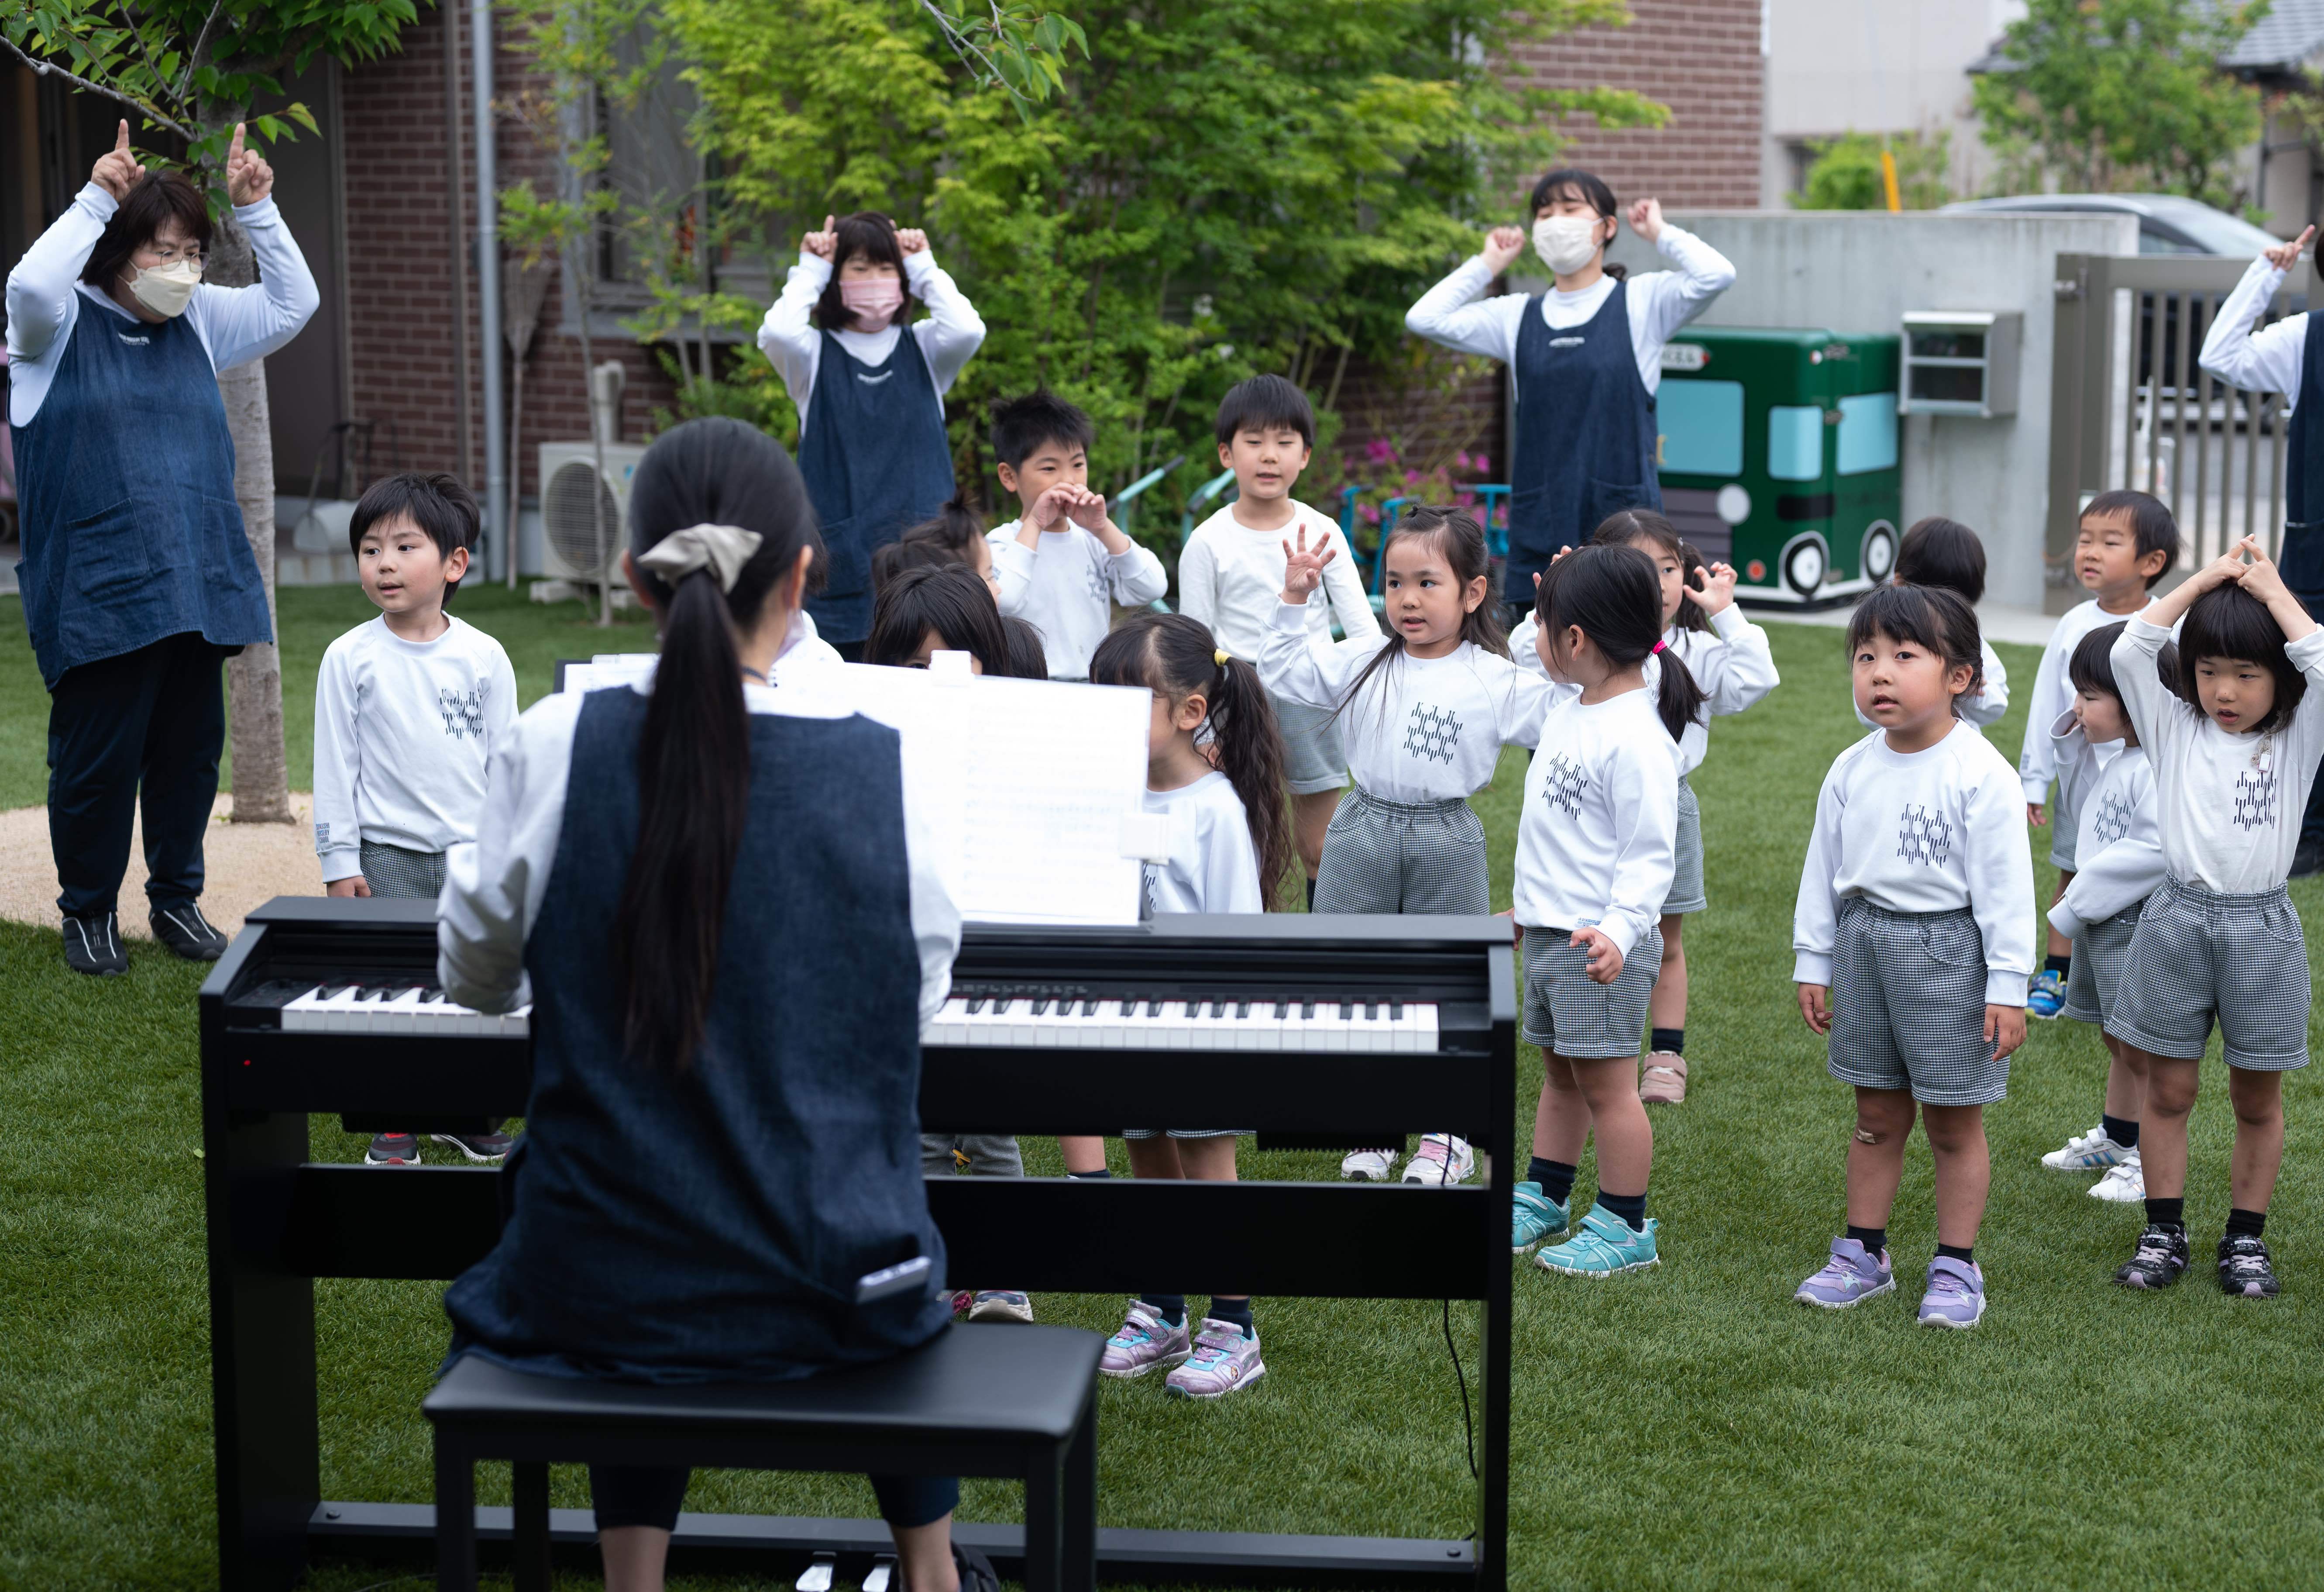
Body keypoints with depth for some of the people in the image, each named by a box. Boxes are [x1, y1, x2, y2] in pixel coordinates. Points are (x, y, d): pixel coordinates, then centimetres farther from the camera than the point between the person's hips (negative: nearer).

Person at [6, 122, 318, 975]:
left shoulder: (199, 321, 15)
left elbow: (293, 303, 16)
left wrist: (256, 210, 6)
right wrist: (95, 201, -17)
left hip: (200, 586, 5)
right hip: (99, 592, -5)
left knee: (191, 747, 10)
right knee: (97, 754, 0)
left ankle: (176, 897, 26)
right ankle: (89, 911, 17)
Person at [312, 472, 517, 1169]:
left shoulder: (484, 657, 1)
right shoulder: (350, 658, -2)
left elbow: (505, 759, 6)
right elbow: (334, 764, 1)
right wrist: (340, 862, -2)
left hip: (472, 851, 1)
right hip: (386, 854, -1)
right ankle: (395, 1121, 12)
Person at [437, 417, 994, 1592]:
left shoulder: (556, 747, -11)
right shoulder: (873, 764, -11)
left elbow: (475, 975, 5)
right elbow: (920, 998, 3)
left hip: (599, 1290, 0)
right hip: (821, 1295, 0)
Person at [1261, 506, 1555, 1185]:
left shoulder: (1493, 680, -5)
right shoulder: (1361, 662, 1)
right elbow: (1283, 675, 3)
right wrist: (1294, 601, -4)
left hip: (1447, 847, -2)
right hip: (1363, 836, 2)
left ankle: (1448, 1133, 22)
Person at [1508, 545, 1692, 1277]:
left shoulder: (1636, 738, -19)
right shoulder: (1568, 709, 8)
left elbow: (1650, 855, -22)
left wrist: (1619, 929, -30)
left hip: (1601, 947, -9)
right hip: (1548, 932, 9)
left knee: (1605, 1080, -2)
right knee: (1560, 1072, 19)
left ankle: (1625, 1227, 8)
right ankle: (1543, 1199, 30)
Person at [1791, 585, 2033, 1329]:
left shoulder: (1980, 773, -13)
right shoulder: (1852, 771, 3)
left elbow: (2005, 884, -12)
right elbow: (1823, 869, 11)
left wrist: (2008, 985, -13)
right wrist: (1812, 963, 12)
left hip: (1947, 949, -5)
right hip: (1865, 942, 5)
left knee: (1955, 1123, 6)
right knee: (1877, 1116, 14)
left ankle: (1955, 1267, 17)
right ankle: (1862, 1254, 25)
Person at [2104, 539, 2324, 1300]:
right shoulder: (2175, 727, 3)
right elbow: (2129, 651, -9)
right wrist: (2207, 578, -5)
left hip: (2261, 929, -1)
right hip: (2177, 918, 1)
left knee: (2258, 1099, 9)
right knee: (2168, 1092, 7)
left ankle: (2246, 1238, 20)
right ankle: (2165, 1233, 18)